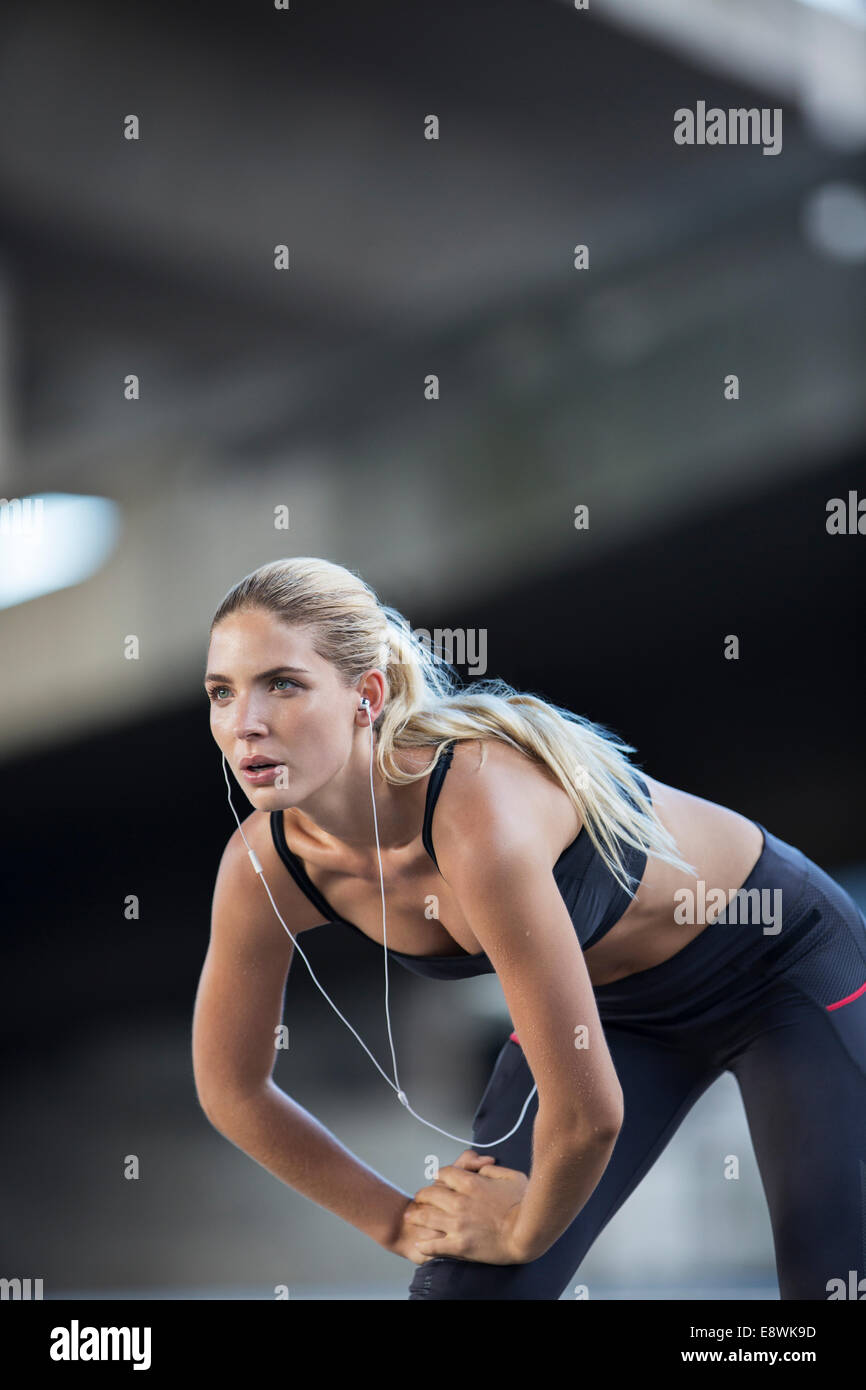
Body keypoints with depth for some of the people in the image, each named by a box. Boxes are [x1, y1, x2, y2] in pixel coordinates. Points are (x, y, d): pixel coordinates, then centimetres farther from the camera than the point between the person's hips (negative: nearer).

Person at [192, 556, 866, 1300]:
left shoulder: (479, 816, -41)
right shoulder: (264, 865, -20)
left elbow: (587, 1112, -35)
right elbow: (233, 1089, -2)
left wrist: (524, 1231, -16)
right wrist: (399, 1221, 1)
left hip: (791, 966, -5)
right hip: (610, 1001, 5)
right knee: (464, 1284, -4)